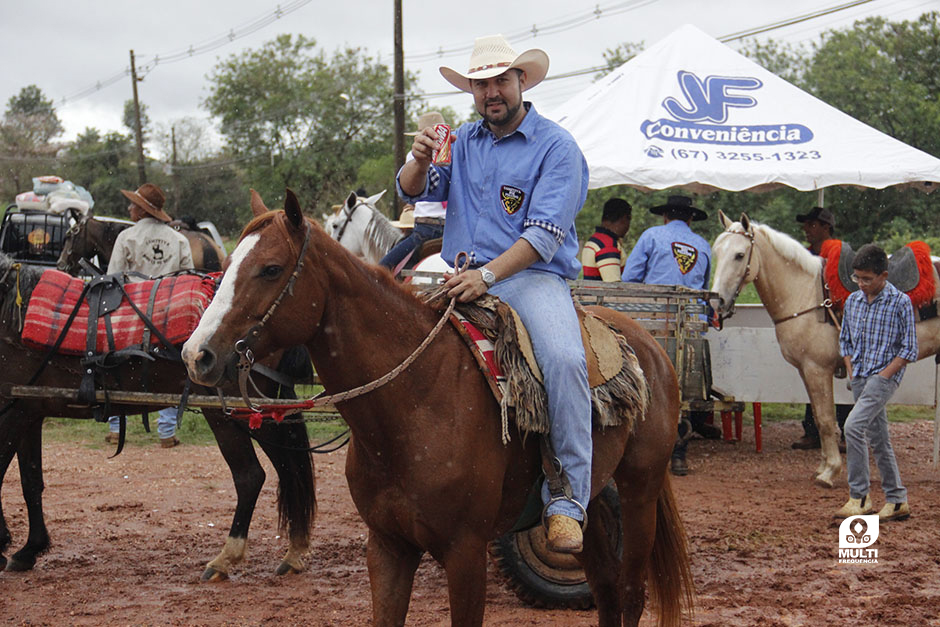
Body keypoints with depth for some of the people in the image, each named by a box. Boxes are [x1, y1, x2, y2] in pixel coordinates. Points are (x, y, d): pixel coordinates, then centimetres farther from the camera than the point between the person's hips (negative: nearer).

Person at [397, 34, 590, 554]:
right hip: (464, 278, 5)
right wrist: (420, 161, -14)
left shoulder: (556, 146, -1)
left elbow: (544, 233, -11)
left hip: (532, 277, -5)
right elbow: (414, 192, 10)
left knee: (564, 359, -32)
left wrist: (487, 275, -25)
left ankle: (567, 501, -27)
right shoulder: (462, 142, 17)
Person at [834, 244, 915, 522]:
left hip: (884, 377, -7)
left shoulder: (900, 302, -8)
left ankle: (859, 497, -16)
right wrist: (851, 371, 6)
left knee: (853, 426, -22)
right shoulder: (852, 301, 9)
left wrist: (884, 374, -13)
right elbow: (845, 340, 19)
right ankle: (897, 500, 18)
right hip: (859, 379, 7)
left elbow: (909, 348, -7)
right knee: (878, 438, 10)